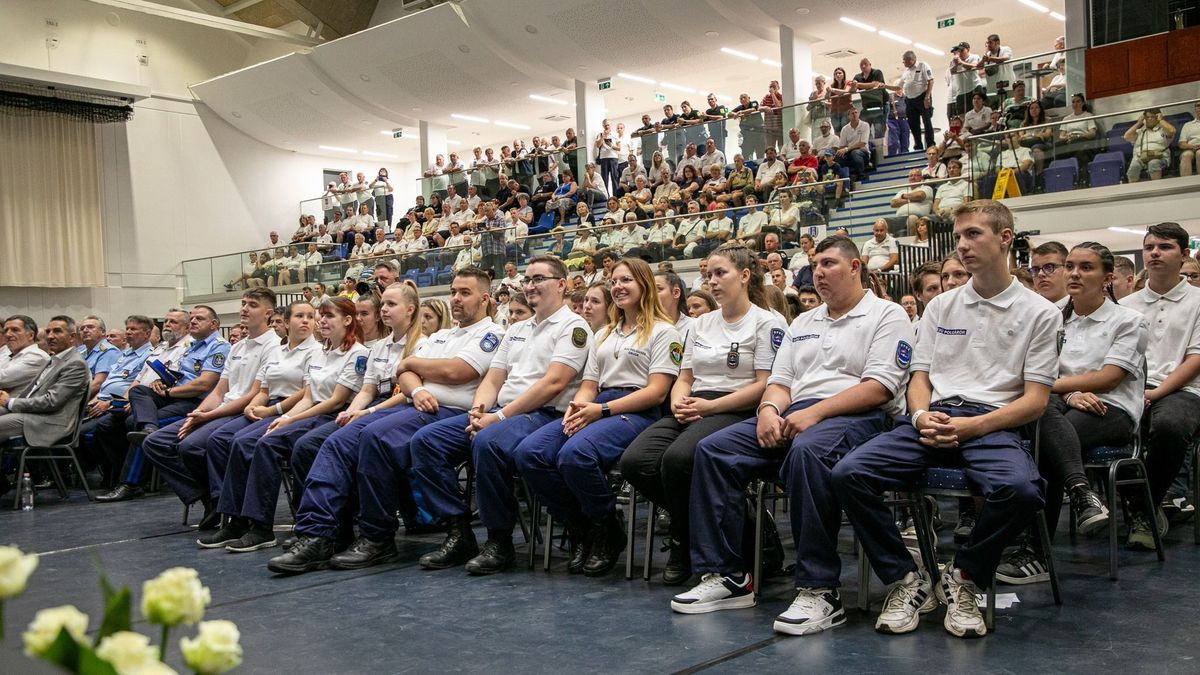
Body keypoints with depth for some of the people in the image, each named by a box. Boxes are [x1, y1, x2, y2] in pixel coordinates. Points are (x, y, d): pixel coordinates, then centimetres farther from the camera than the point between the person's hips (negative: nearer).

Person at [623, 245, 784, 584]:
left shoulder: (767, 323, 2)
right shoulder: (701, 323, 23)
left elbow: (764, 385, -8)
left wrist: (709, 406, -15)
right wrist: (678, 402, -3)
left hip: (737, 413, -6)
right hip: (691, 412, 7)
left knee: (677, 458, -35)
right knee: (634, 461, -22)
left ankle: (684, 544, -9)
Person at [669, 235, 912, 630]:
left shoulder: (887, 316, 4)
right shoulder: (803, 323, 26)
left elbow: (879, 388, -9)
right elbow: (779, 381, 20)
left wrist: (814, 412, -18)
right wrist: (769, 409, -5)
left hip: (856, 418, -7)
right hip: (792, 418, 7)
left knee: (807, 451, -41)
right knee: (713, 449, -14)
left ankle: (819, 591, -34)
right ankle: (727, 576, -12)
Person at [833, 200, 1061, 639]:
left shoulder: (1039, 313, 8)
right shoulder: (940, 306, 19)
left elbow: (1035, 400, 1)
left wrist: (972, 426, -15)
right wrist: (921, 416, -8)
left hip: (992, 423, -3)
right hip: (933, 420, 3)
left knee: (1021, 489, -37)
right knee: (848, 473, -23)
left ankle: (963, 579, -10)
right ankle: (905, 580, -8)